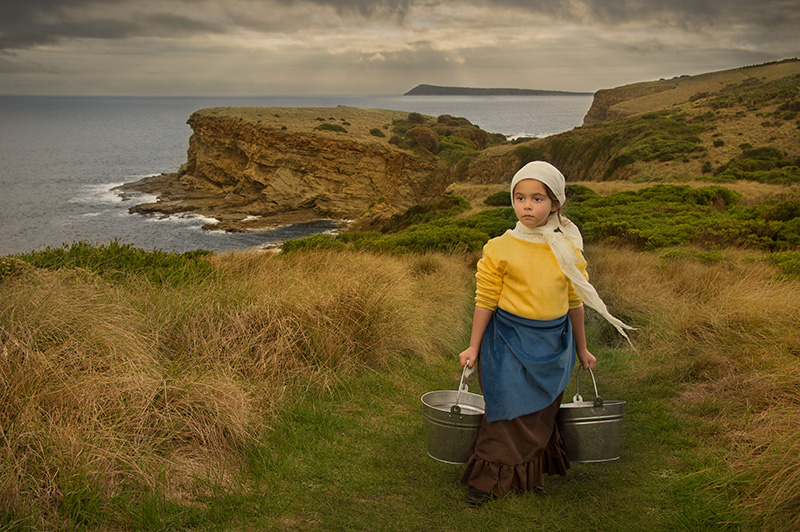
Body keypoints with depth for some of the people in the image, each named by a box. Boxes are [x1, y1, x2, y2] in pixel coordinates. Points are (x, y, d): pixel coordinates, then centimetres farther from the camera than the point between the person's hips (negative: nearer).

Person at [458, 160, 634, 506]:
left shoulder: (568, 250, 0)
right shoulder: (500, 248, -9)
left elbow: (574, 302, 9)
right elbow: (486, 301, -4)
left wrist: (581, 350, 15)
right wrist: (473, 347, 0)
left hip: (553, 344, 3)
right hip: (509, 341, -3)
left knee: (541, 414, 13)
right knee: (509, 412, 0)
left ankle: (530, 477, 31)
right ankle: (485, 479, 17)